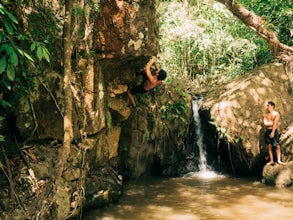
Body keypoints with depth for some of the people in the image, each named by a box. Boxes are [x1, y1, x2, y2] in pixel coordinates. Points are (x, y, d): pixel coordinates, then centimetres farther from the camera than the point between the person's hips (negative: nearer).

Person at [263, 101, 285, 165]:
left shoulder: (276, 114, -2)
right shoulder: (265, 114, 7)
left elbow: (275, 123, -11)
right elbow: (265, 123, -5)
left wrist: (273, 132, -19)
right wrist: (275, 123, -7)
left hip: (274, 131, -3)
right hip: (267, 131, 3)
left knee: (277, 146, -8)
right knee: (269, 146, 4)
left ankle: (279, 160, -7)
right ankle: (271, 160, 9)